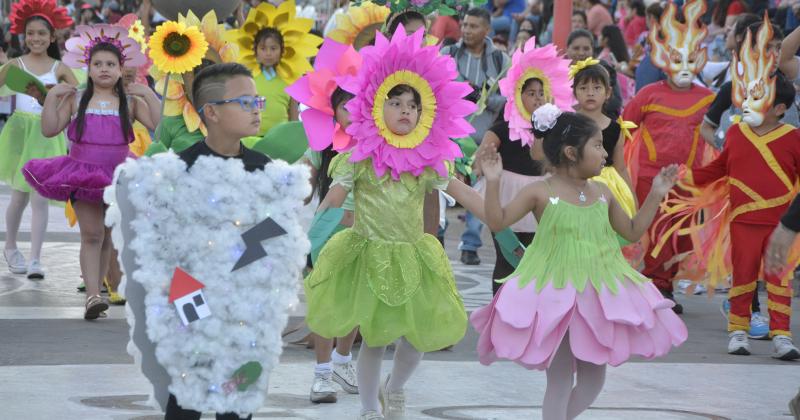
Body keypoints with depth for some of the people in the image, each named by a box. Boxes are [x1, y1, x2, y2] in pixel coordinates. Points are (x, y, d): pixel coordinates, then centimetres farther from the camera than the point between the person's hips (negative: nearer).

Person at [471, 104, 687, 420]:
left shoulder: (602, 194, 6)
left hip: (598, 293, 6)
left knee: (593, 380, 11)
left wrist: (655, 195, 10)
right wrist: (493, 183, -23)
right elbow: (497, 222, -12)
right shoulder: (541, 192, -9)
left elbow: (633, 232, 16)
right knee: (560, 381, -1)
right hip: (555, 296, -6)